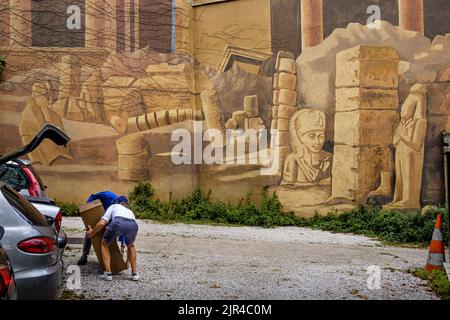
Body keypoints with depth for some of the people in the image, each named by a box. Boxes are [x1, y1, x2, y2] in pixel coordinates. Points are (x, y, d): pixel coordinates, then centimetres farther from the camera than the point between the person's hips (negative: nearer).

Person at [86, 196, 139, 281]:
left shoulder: (113, 206, 36)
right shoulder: (130, 211, 45)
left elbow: (102, 223, 18)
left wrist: (91, 233, 37)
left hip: (118, 222, -3)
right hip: (133, 225, 3)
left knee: (104, 244, 25)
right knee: (131, 246, 35)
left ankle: (108, 273, 13)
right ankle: (134, 273, 26)